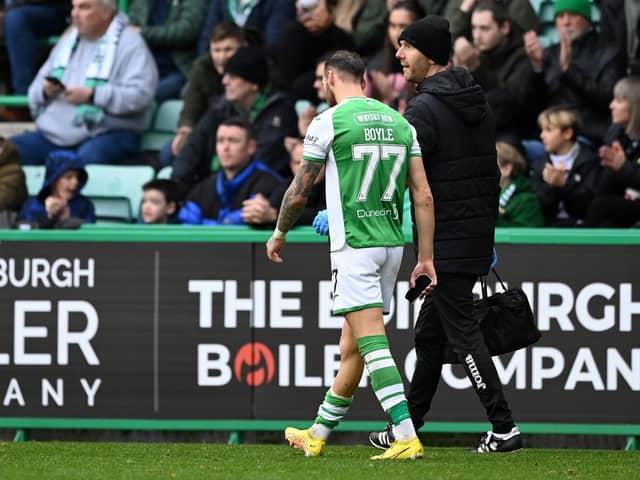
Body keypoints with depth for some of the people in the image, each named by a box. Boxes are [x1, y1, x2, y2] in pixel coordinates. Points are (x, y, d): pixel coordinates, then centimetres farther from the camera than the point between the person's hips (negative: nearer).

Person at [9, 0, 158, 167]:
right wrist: (45, 91, -3)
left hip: (108, 134, -6)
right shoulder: (68, 40, 21)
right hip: (54, 133, 7)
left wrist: (92, 95, -20)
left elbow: (141, 94, -14)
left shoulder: (129, 42, 0)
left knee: (87, 157, -40)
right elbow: (36, 89, 22)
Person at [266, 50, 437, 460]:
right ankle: (318, 435, 28)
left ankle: (407, 437, -24)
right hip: (392, 243, 7)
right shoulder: (399, 122, 11)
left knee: (372, 342, -12)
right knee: (352, 346, 15)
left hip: (353, 245, -7)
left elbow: (299, 193, 0)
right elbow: (424, 196, 6)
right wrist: (426, 258, 9)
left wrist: (279, 234, 18)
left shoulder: (329, 121, -6)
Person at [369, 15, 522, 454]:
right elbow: (491, 174, 17)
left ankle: (504, 427, -10)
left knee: (462, 332, -6)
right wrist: (488, 237, 23)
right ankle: (407, 427, 20)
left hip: (445, 242, -9)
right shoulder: (478, 102, 12)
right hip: (476, 237, 9)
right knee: (429, 334, 15)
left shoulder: (426, 109, -15)